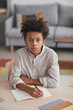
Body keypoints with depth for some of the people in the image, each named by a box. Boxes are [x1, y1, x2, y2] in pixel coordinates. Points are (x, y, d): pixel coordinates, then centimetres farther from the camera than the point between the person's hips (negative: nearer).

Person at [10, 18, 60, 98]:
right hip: (24, 92, 0)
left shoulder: (51, 54, -11)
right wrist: (28, 89, -29)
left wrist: (29, 81, -12)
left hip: (44, 92, 0)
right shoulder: (20, 54, -7)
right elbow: (14, 78, -11)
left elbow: (55, 82, -14)